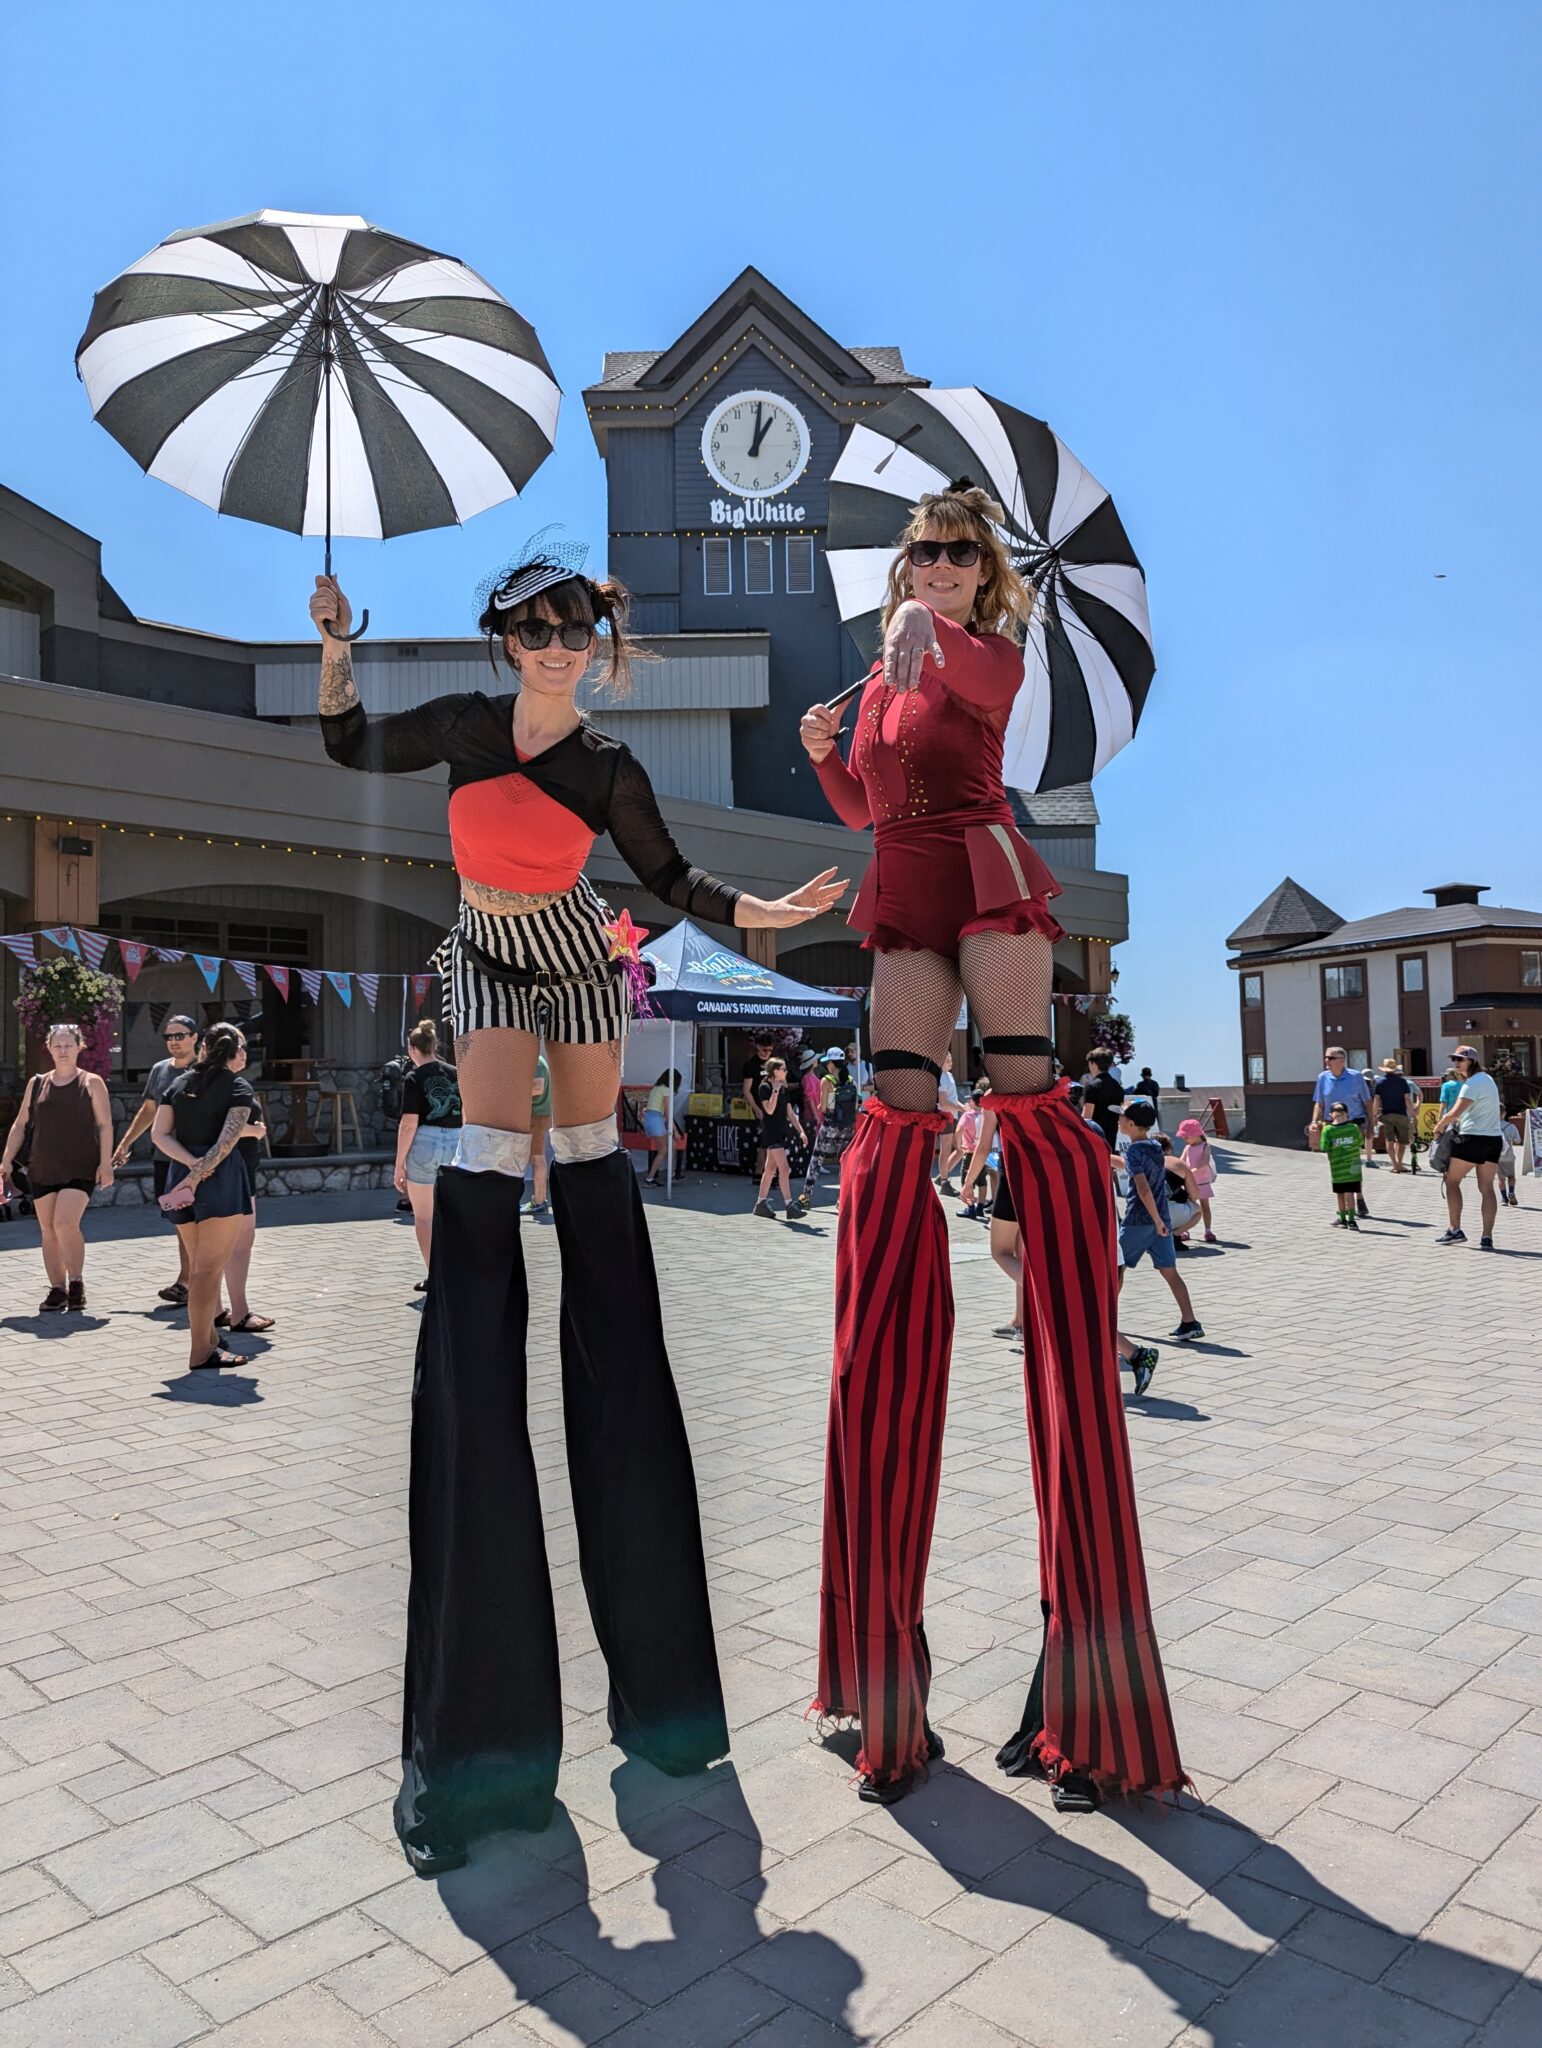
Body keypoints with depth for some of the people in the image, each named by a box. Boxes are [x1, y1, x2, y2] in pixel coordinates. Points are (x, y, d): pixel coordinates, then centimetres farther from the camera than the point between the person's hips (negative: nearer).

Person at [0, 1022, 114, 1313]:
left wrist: (105, 1163, -10)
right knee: (48, 1231, 6)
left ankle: (76, 1282, 1)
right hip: (42, 1170, 4)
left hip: (80, 1169, -4)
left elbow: (105, 1125, -2)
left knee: (65, 1224, -17)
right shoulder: (36, 1084, 11)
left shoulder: (91, 1083, 1)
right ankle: (57, 1290, 15)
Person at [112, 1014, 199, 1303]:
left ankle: (184, 1282, -7)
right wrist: (125, 1144, 20)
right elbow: (148, 1110, 22)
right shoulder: (159, 1070, 12)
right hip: (164, 1157, 6)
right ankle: (191, 1283, 16)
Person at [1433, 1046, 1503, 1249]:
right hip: (1494, 1138, 8)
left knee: (1451, 1181, 6)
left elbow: (1454, 1113, -22)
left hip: (1472, 1139, -8)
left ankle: (1455, 1230, 6)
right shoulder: (1487, 1079, 16)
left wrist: (1439, 1126, -5)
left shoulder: (1472, 1084, -14)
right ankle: (1487, 1237, 0)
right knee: (1486, 1187, 4)